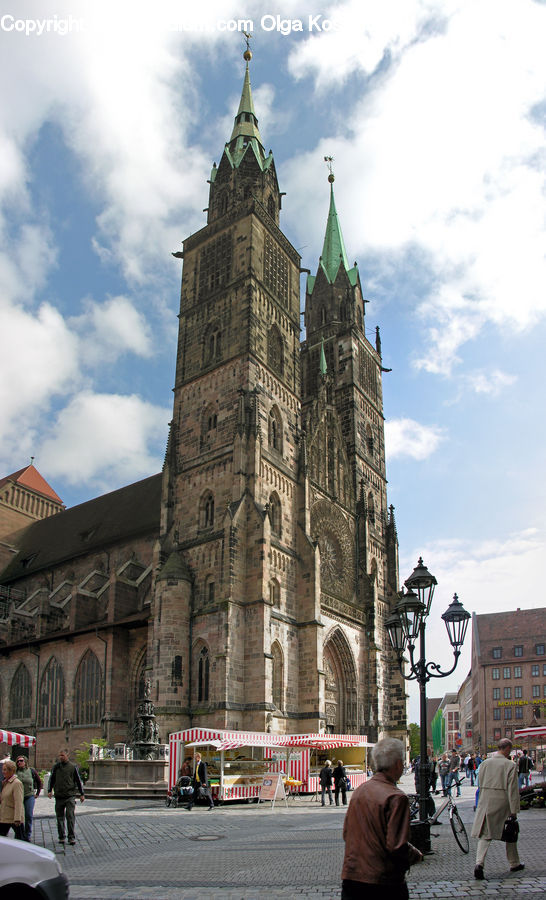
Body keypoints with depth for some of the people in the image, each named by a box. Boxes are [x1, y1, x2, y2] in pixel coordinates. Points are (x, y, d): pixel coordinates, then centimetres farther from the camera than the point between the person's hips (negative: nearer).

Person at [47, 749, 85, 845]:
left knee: (71, 816, -8)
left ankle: (72, 837, -2)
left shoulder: (73, 767, 2)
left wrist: (82, 794, 6)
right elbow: (51, 779, 14)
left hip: (70, 796, -3)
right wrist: (49, 790, -2)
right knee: (60, 817, 8)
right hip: (59, 796, 3)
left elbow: (78, 781, 7)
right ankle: (61, 837, 19)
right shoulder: (56, 767, 7)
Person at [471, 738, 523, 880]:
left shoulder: (485, 763, 5)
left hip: (485, 802, 3)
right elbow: (512, 789, -11)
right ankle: (514, 864, 32)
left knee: (484, 835, 3)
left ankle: (479, 863, -15)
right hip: (502, 802, -3)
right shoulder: (510, 765, -9)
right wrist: (514, 810, -8)